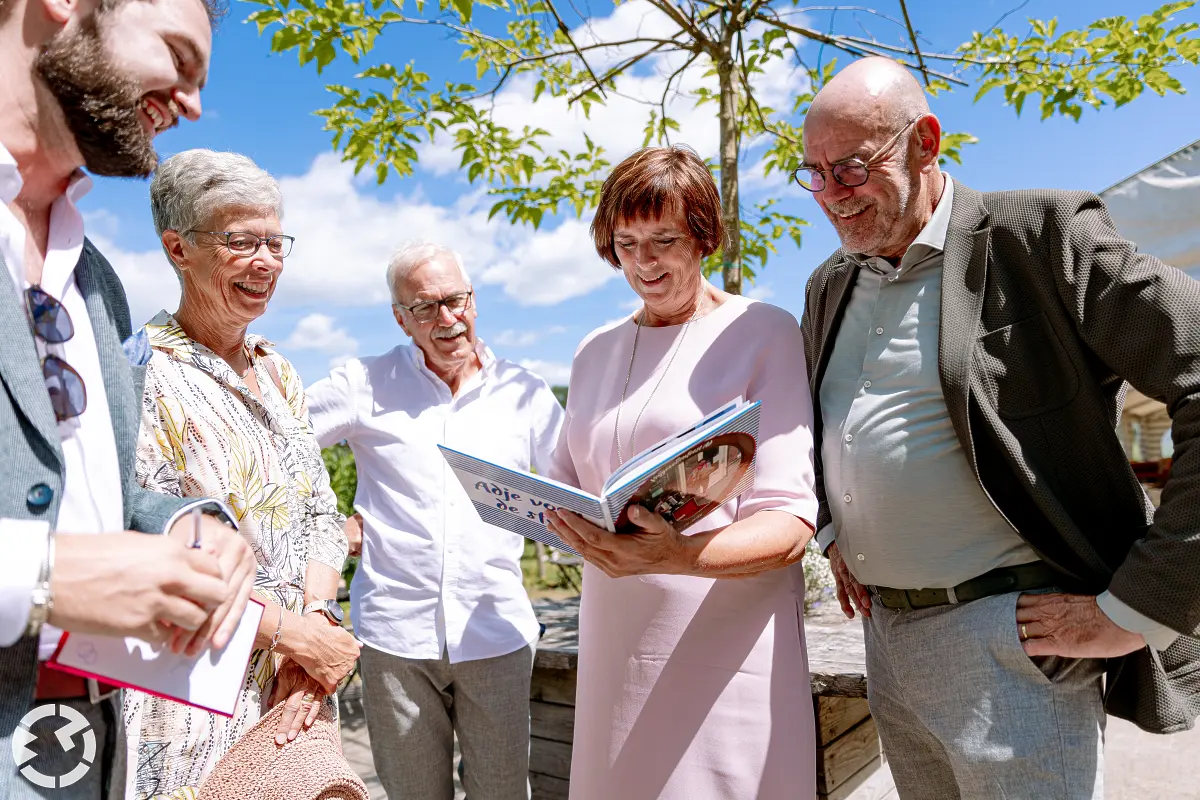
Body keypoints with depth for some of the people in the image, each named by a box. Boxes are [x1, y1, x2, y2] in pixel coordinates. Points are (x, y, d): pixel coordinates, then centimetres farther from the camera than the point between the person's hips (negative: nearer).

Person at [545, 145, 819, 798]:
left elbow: (789, 522, -12)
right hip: (615, 647, 5)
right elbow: (564, 481, 18)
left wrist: (679, 556, -30)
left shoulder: (764, 333, -5)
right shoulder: (595, 351, 13)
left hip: (727, 650, -4)